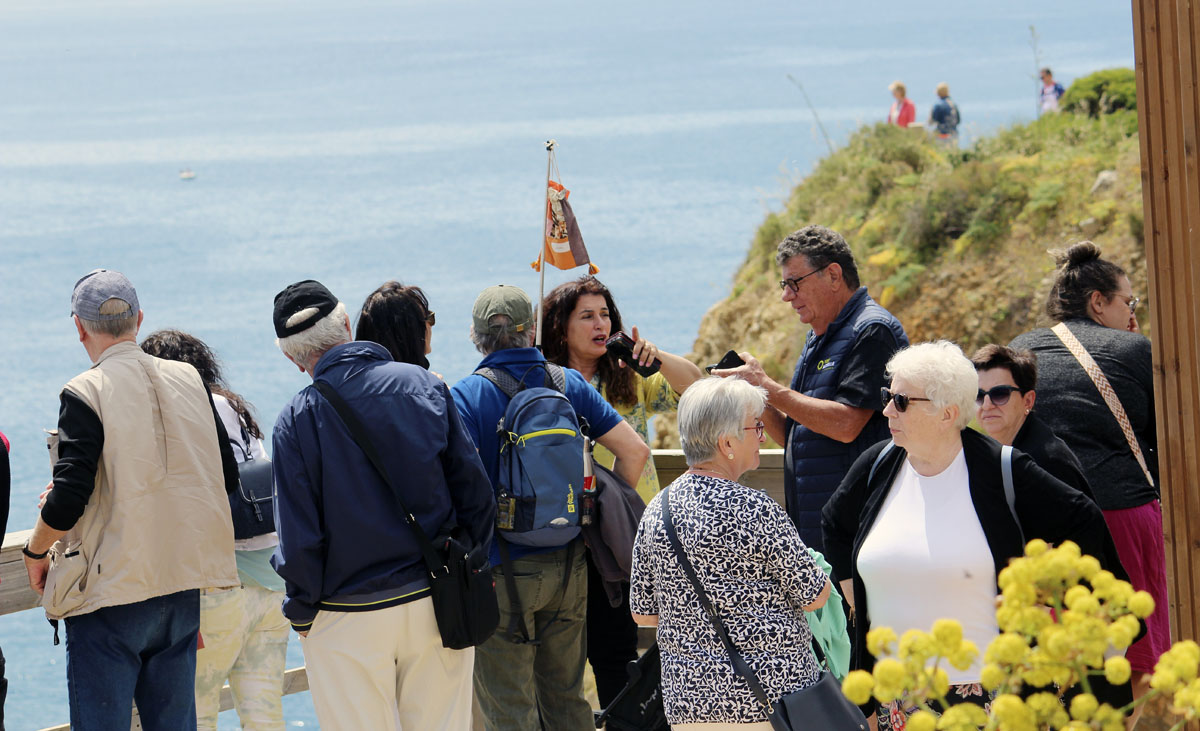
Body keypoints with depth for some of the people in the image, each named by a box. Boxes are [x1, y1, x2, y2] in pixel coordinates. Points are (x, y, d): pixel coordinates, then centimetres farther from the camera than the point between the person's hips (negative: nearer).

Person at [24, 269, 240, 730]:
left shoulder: (85, 394, -13)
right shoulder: (189, 381, 5)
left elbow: (69, 498, -17)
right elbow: (226, 476, 11)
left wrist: (35, 552, 1)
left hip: (111, 593, -6)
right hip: (182, 582, 6)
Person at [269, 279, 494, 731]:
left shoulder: (296, 419, -12)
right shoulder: (423, 385, -3)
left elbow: (299, 538, -11)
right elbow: (473, 490, 1)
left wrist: (301, 613, 2)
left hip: (348, 619, -3)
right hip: (437, 604, 3)